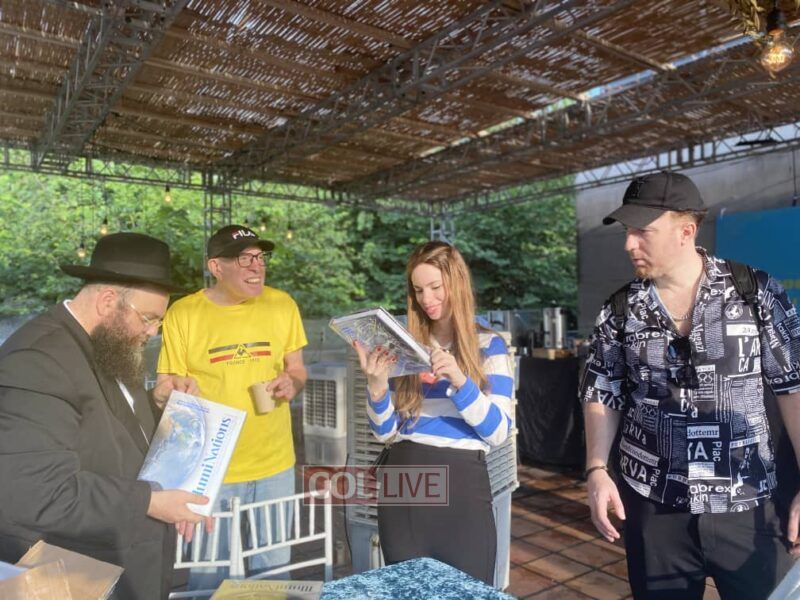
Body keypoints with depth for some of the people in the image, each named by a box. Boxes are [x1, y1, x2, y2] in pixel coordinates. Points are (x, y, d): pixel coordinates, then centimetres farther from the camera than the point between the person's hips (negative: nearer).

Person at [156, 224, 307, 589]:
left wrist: (292, 383, -15)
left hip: (274, 465, 2)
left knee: (272, 570, 20)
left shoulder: (282, 305, -2)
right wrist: (178, 390, -25)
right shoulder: (183, 314, -10)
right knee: (209, 576, 16)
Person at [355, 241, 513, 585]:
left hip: (461, 484, -2)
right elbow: (384, 432, 3)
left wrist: (460, 381, -22)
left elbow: (498, 431, -9)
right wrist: (377, 384, -15)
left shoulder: (488, 345, -1)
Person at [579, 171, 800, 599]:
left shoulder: (755, 291, -6)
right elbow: (602, 396, 4)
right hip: (654, 506, 1)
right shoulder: (620, 311, -2)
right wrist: (596, 470, -8)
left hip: (747, 507, -1)